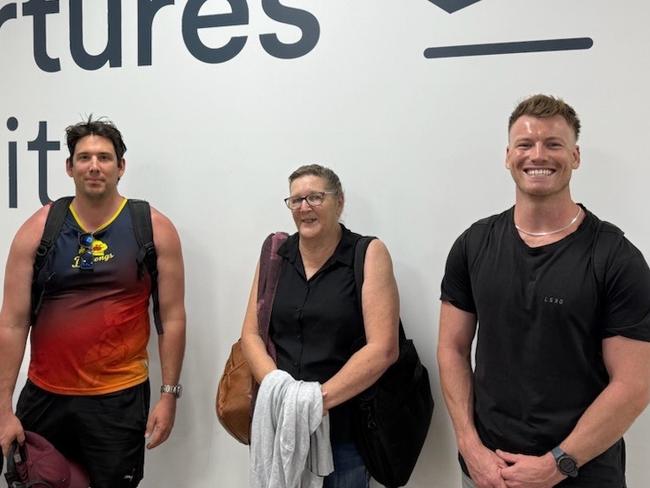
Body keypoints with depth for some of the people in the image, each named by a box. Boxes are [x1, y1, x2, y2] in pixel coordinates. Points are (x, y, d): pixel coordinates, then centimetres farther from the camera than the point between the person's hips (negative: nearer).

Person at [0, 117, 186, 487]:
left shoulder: (154, 229, -5)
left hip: (120, 399, -2)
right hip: (44, 395, 2)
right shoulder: (38, 229, -2)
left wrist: (169, 395, -5)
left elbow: (173, 318, -2)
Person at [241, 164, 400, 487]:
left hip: (344, 427, -3)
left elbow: (383, 349, -13)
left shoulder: (368, 254, -6)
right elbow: (251, 335, 3)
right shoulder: (275, 254, 5)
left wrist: (319, 399, -18)